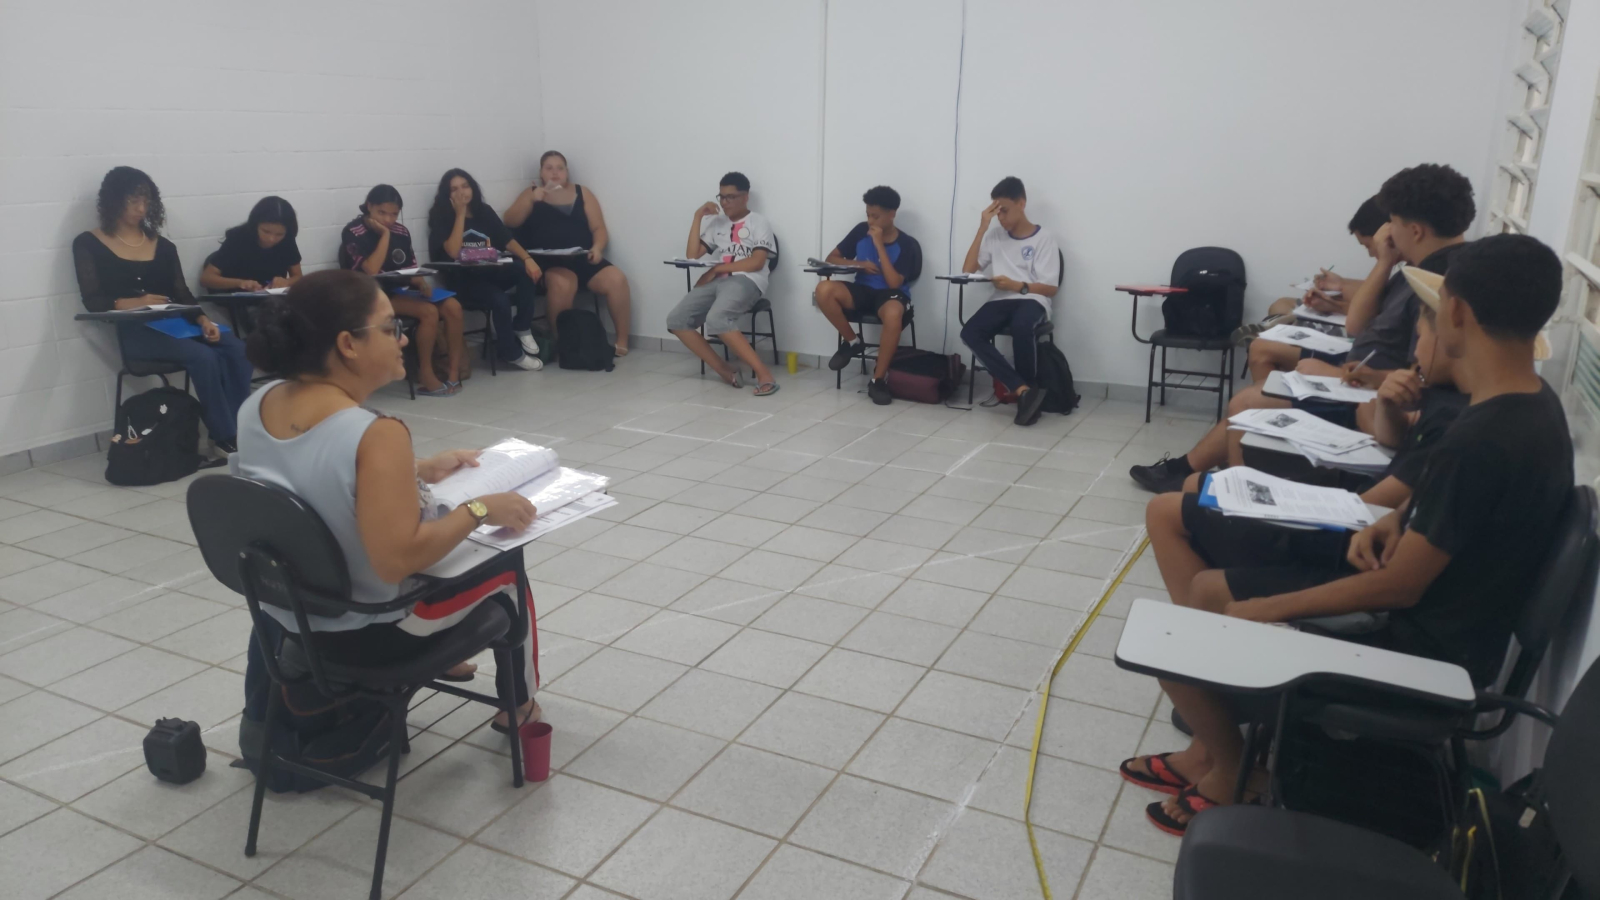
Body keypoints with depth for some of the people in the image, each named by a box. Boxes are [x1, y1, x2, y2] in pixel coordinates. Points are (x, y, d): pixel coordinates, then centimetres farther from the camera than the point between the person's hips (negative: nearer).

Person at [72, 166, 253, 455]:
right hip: (135, 330, -4)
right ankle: (225, 437, -21)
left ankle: (235, 427, -22)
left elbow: (183, 294, 9)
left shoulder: (163, 246, 18)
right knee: (203, 357, -31)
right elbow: (93, 301, -3)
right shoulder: (89, 245, 7)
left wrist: (203, 320, -12)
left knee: (238, 349, -25)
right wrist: (134, 303, -23)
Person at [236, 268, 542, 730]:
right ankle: (519, 705, 40)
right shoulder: (376, 434, -32)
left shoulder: (258, 404, -7)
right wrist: (480, 509, -23)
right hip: (365, 634, -7)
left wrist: (420, 470, 10)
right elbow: (397, 560, -35)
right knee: (505, 569, 19)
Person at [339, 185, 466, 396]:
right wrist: (384, 234, -17)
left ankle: (453, 373, -13)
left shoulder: (400, 231, 9)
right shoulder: (353, 233, -10)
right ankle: (425, 374, -15)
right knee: (429, 311, -29)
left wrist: (421, 283, -10)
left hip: (402, 290, 7)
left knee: (452, 307, -17)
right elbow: (371, 271, -22)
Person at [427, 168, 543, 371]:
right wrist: (460, 214, -15)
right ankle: (512, 354, -11)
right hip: (463, 281, -4)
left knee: (527, 270, -25)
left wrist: (527, 258, -19)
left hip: (491, 273, 5)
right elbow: (453, 252, -18)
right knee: (500, 299, -32)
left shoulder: (484, 211, 11)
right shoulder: (441, 218, -2)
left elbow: (507, 240, 1)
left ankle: (522, 328, -11)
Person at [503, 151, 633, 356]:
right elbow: (510, 222, 2)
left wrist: (597, 247, -10)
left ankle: (622, 341, -11)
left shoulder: (582, 193, 17)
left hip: (583, 258, 2)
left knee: (617, 280, -24)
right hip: (550, 262, -2)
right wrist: (533, 200, -11)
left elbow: (599, 228, 11)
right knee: (561, 284, -37)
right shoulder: (531, 194, 15)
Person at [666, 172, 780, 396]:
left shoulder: (758, 222, 7)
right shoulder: (716, 223, 23)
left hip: (745, 281, -6)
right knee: (676, 320, -17)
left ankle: (764, 374, -35)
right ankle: (724, 370, -17)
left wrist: (717, 269, -9)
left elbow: (757, 262, -7)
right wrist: (698, 217, 9)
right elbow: (692, 255, 12)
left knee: (716, 319, -37)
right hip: (716, 281, 6)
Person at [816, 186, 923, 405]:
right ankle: (852, 342, -5)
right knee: (824, 289, -28)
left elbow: (894, 283, -17)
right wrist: (857, 264, -10)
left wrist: (879, 245, -17)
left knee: (893, 313, -43)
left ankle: (878, 378, -26)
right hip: (862, 291, 4)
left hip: (889, 295, -4)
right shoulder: (861, 231, 4)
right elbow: (832, 258, 9)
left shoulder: (907, 244, -7)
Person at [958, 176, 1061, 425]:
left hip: (1032, 300, -4)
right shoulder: (995, 236, 16)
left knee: (1020, 326, -41)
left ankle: (1027, 390, -19)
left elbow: (1051, 289, -2)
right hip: (1002, 300, 4)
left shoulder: (1043, 237, 4)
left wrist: (1017, 286, -20)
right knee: (969, 333, -28)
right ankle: (1024, 391, -31)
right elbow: (967, 270, 6)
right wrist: (982, 228, 4)